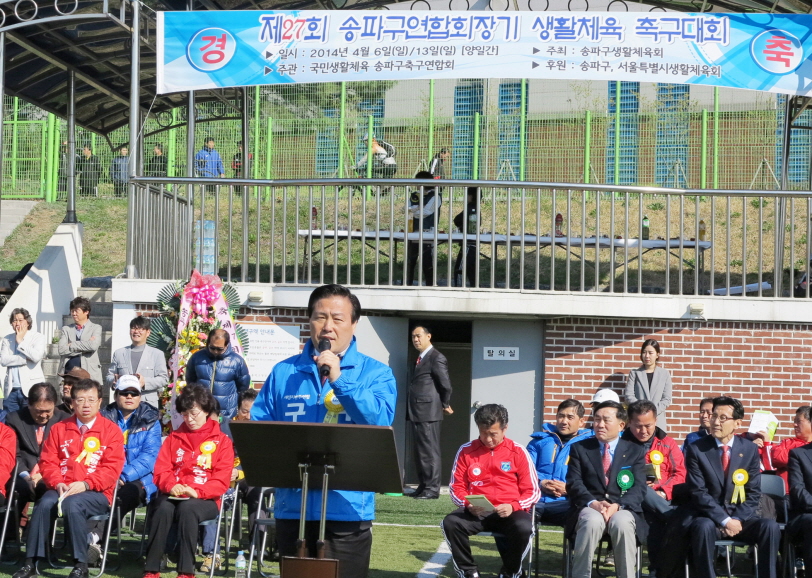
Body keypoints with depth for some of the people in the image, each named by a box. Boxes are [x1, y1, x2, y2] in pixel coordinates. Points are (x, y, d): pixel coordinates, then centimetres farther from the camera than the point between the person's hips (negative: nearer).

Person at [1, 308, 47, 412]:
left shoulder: (38, 337, 4)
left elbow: (36, 357, -14)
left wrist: (20, 342, -4)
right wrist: (26, 358, -10)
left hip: (31, 390, -3)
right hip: (11, 390, 3)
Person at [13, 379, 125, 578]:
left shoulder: (111, 430, 6)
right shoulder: (59, 429, 16)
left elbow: (112, 467, -3)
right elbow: (47, 462, 11)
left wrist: (85, 484, -17)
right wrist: (58, 483, -9)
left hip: (96, 493, -3)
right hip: (62, 489, 3)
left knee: (72, 503, -35)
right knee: (45, 503, -30)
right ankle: (31, 562, -25)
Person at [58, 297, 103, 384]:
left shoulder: (96, 328, 9)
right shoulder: (66, 329, 16)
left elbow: (93, 345, -11)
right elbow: (61, 350, 0)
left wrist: (71, 345, -2)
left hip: (89, 374, -2)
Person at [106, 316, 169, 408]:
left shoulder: (157, 354, 10)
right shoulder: (119, 353, 19)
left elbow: (164, 379, 2)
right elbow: (110, 376, 19)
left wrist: (145, 382, -16)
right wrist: (114, 380, -7)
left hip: (148, 404, -2)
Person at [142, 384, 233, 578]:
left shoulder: (222, 441, 8)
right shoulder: (174, 438, 19)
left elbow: (221, 480, -1)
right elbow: (161, 470, 10)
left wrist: (197, 492, -19)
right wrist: (171, 485, -13)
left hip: (205, 500, -2)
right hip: (173, 496, 2)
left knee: (187, 508, -37)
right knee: (163, 508, -33)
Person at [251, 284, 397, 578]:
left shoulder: (375, 374, 2)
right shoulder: (283, 372, 10)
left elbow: (380, 421, -15)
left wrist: (339, 380, -19)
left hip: (347, 510, -3)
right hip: (292, 509, 3)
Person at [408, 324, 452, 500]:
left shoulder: (437, 358, -9)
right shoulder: (420, 359, 19)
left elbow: (446, 385, -11)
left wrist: (445, 405, 1)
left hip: (429, 414, -9)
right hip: (416, 413, 9)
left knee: (430, 452, -7)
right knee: (420, 452, 11)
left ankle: (432, 489, -6)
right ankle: (423, 486, 16)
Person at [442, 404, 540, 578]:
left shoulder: (518, 452, 5)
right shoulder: (466, 451, 8)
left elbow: (532, 491, 4)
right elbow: (457, 487, 11)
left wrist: (513, 507, -15)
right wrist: (468, 504, -11)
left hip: (509, 512, -1)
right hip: (476, 512, 1)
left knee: (523, 528, -34)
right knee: (450, 523, -29)